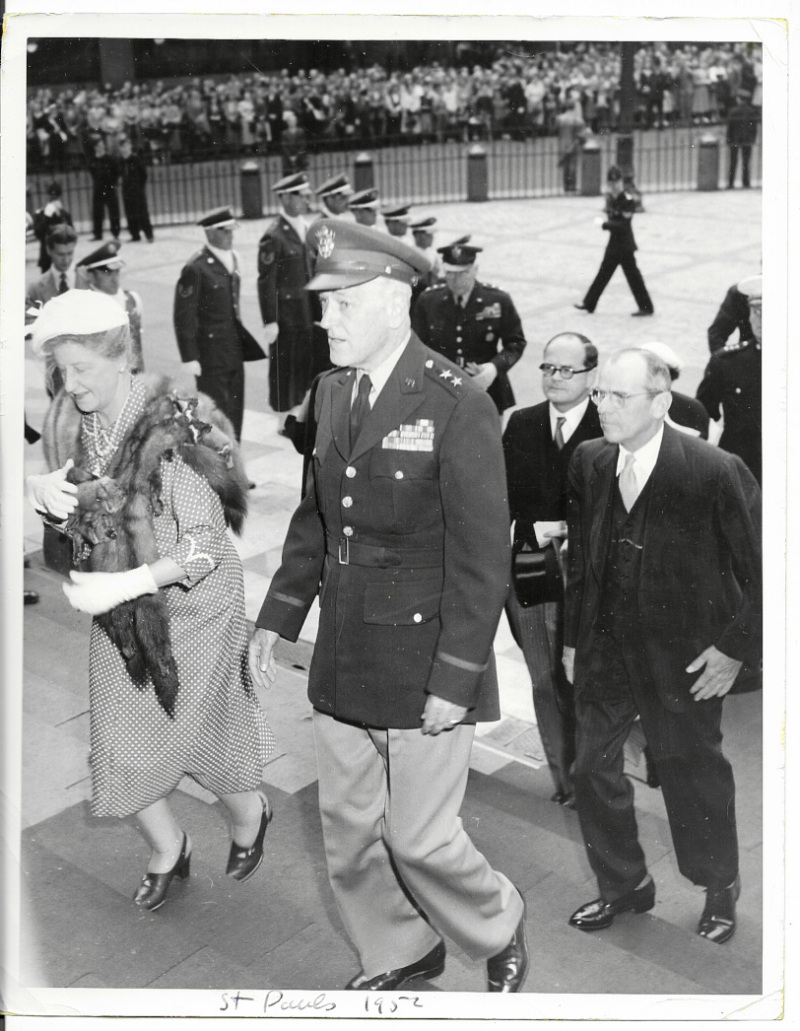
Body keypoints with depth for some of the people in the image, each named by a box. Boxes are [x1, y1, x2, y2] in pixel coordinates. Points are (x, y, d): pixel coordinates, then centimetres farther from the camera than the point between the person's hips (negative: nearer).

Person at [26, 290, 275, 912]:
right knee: (120, 745, 10)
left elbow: (204, 544, -24)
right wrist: (41, 489, -14)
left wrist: (122, 585, -33)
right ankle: (167, 849, 38)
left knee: (196, 732, 10)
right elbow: (72, 512, 8)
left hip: (193, 605, -5)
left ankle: (249, 815, 43)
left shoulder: (172, 427, -25)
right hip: (119, 609, 6)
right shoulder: (67, 420, -6)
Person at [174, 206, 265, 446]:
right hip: (211, 356, -7)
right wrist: (189, 358, -16)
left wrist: (242, 341, 14)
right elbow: (183, 316, -14)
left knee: (235, 415, 14)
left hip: (235, 352, 7)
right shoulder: (196, 268, -15)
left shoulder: (232, 258, 9)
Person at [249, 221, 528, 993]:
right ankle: (401, 954, 42)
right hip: (342, 663, 7)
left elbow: (482, 560, -16)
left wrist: (454, 681, -16)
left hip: (423, 664, -6)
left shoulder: (458, 407, -17)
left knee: (420, 839, 4)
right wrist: (277, 618, 11)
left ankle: (500, 936, 36)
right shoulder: (332, 391, 4)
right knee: (348, 831, 16)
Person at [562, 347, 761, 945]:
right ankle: (625, 887, 34)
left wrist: (738, 648, -11)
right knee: (592, 769, 11)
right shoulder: (589, 463, -2)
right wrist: (574, 638, 9)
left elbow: (761, 569, -11)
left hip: (685, 656, -5)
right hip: (606, 649, 5)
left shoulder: (717, 472, -19)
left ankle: (720, 892, 38)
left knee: (694, 775, 11)